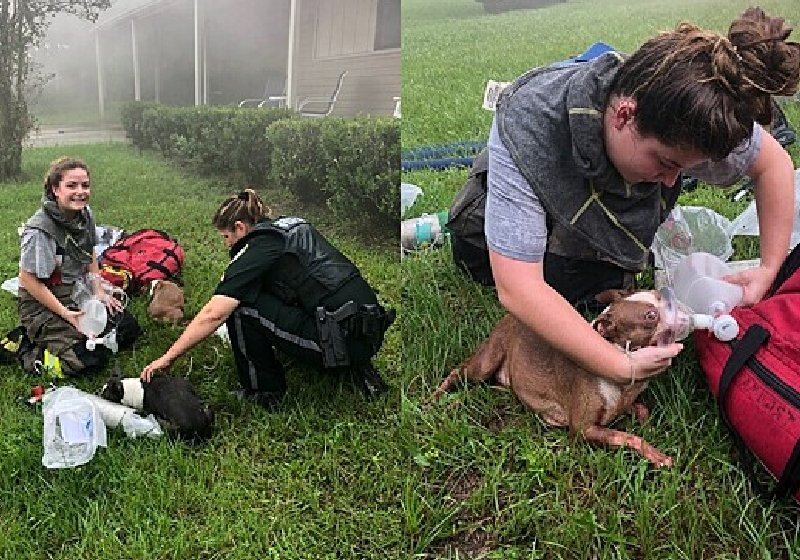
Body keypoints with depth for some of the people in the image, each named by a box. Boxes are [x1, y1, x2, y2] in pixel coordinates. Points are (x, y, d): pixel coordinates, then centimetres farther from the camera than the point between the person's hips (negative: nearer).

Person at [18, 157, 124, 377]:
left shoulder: (86, 214, -3)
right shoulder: (39, 231, -26)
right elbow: (28, 279, -21)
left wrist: (99, 292, 3)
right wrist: (65, 314, -20)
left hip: (76, 295, 8)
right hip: (42, 304, -8)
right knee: (89, 360, -19)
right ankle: (27, 348, 5)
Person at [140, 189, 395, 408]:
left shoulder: (258, 249, -6)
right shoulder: (293, 226, 18)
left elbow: (213, 314, -12)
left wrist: (167, 357, -4)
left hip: (343, 340, -9)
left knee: (241, 305, -4)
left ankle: (264, 390, 11)